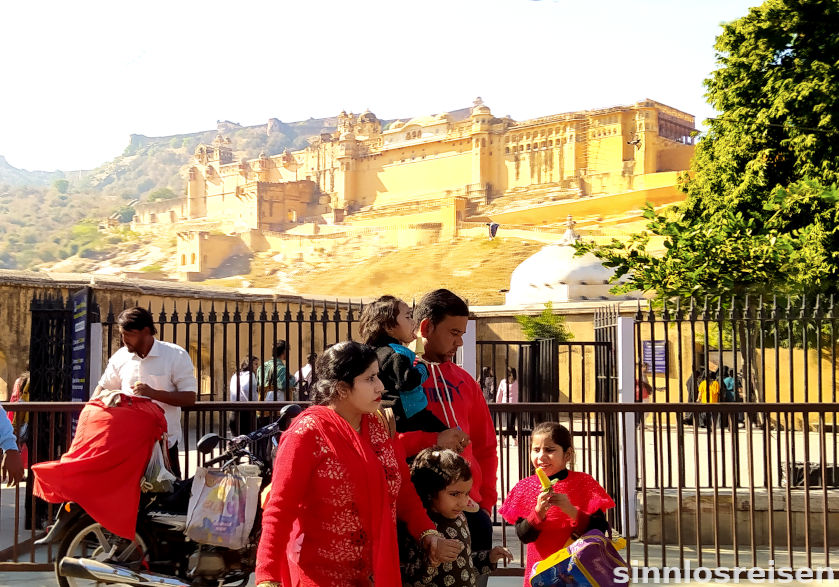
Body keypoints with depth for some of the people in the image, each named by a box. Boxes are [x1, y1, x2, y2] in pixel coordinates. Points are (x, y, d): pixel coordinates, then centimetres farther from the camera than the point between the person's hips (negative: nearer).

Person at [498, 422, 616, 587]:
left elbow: (600, 529, -12)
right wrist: (538, 512, -22)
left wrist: (572, 511, -26)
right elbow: (523, 536, -6)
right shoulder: (525, 487, 1)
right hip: (539, 566, 1)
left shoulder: (583, 482, -4)